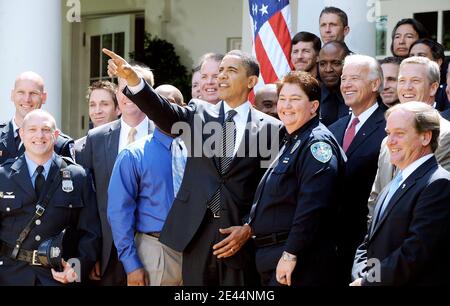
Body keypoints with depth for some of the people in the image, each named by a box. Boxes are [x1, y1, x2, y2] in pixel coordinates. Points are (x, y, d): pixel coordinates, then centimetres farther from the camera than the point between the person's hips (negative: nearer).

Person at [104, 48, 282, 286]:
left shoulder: (270, 128, 2)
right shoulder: (200, 113, 10)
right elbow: (164, 112, -8)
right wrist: (131, 78, -24)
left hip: (240, 236, -2)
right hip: (196, 233, 2)